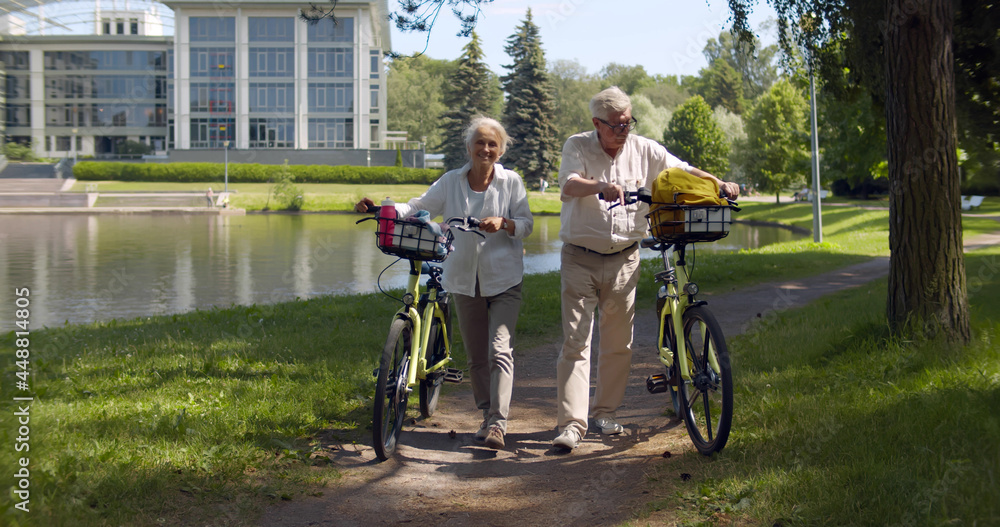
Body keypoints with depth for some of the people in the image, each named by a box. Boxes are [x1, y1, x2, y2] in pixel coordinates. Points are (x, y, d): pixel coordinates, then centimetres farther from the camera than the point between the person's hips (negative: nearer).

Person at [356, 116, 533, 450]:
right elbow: (418, 208, 2)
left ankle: (498, 423, -15)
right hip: (464, 280, 3)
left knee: (500, 349, -14)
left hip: (504, 280, -3)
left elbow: (527, 225, -2)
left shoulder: (510, 181, -1)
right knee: (475, 356, 9)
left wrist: (503, 222, -22)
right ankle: (487, 415, 23)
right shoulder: (451, 182, 6)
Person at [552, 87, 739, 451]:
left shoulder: (644, 150, 4)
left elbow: (684, 171, 6)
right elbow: (570, 184, -22)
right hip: (580, 259, -3)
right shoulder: (577, 147, -4)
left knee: (618, 342, 10)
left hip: (623, 260, 3)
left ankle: (605, 413, 25)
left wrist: (720, 184, -12)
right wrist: (601, 186, -42)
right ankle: (572, 424, -7)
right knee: (576, 341, -8)